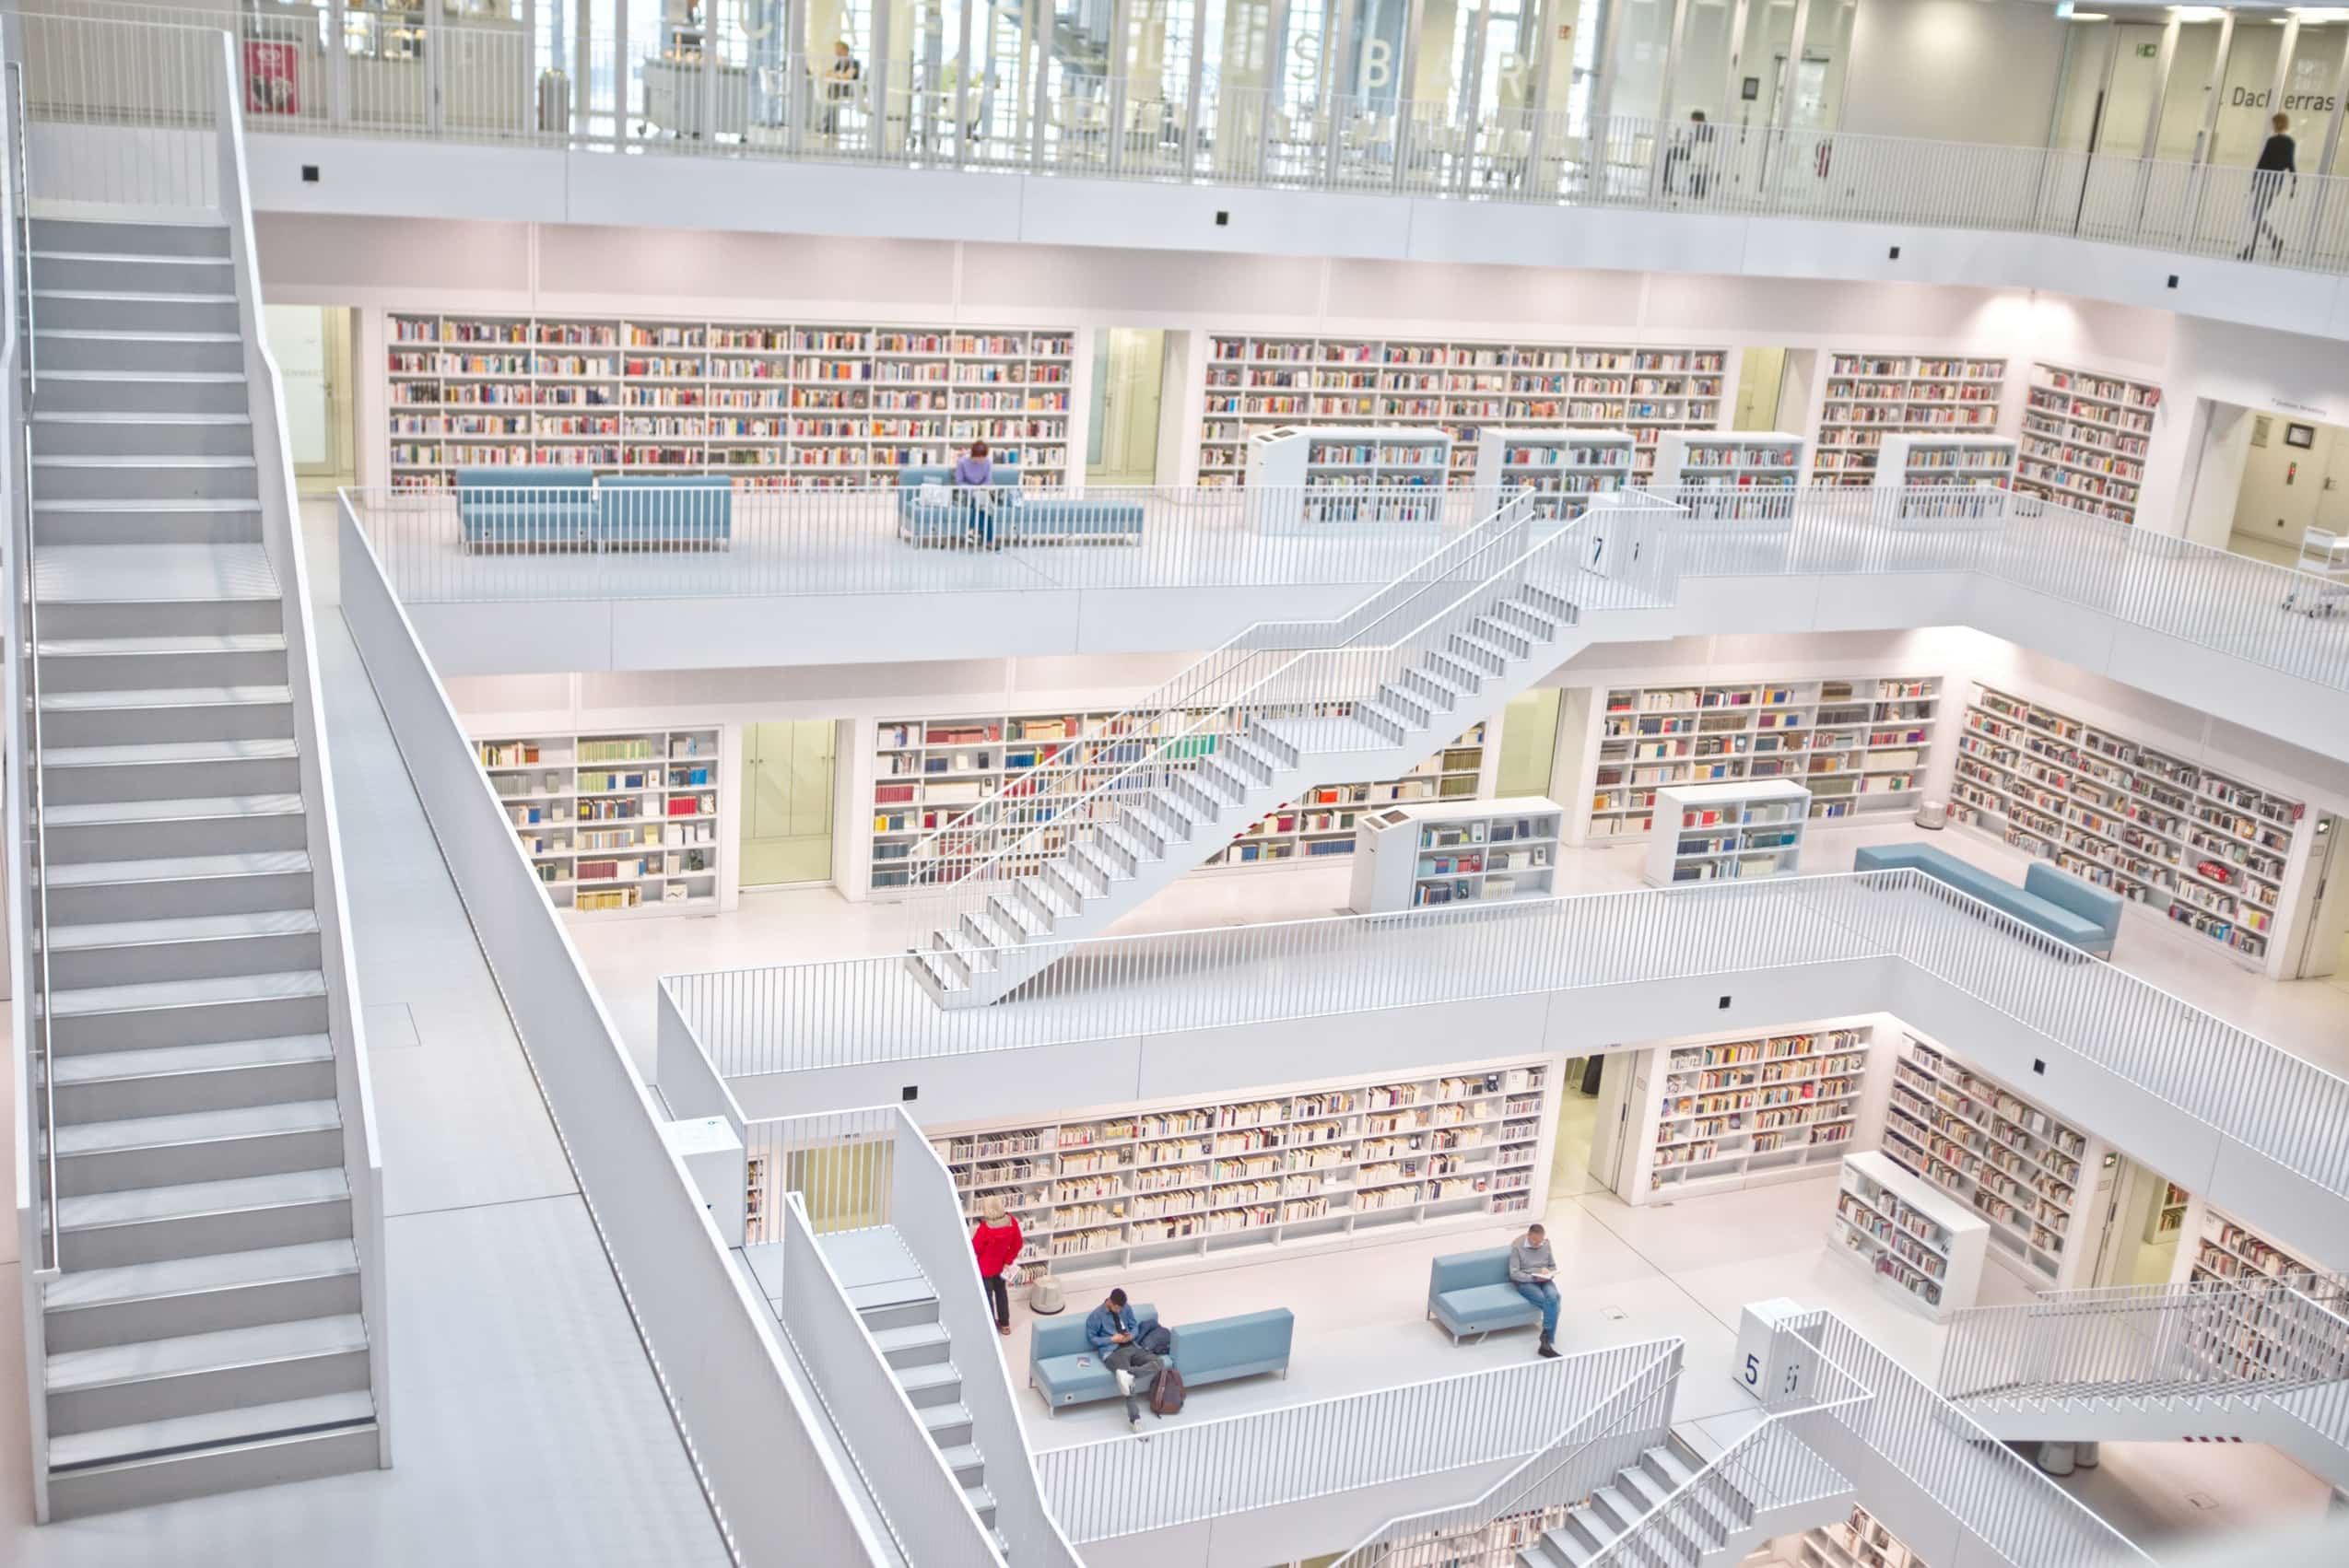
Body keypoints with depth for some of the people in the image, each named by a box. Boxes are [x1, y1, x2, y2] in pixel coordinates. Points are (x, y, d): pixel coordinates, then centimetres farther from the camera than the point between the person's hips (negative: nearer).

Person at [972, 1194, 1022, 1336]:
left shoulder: (985, 1229, -35)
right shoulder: (1012, 1222, -19)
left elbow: (975, 1249, -20)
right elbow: (1016, 1245, -7)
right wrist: (1008, 1261, 3)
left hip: (985, 1268, -5)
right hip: (1001, 1265, 5)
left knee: (986, 1296, 16)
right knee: (1001, 1292, 26)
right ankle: (1005, 1324, 40)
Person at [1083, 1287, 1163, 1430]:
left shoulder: (1127, 1309, 13)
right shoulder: (1096, 1316, -1)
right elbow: (1091, 1339, 1)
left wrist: (1131, 1336, -3)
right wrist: (1112, 1339, -10)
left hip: (1132, 1347, 5)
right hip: (1113, 1352, -5)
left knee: (1158, 1363, -24)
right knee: (1127, 1381, -33)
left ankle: (1128, 1373, -43)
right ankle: (1134, 1418, -36)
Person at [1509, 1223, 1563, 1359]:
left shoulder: (1546, 1243, 6)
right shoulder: (1517, 1246, -8)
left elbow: (1553, 1266, 17)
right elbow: (1514, 1274, -10)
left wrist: (1549, 1273, -7)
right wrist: (1533, 1278, -22)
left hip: (1544, 1280, 4)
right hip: (1525, 1282, -4)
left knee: (1553, 1297, -33)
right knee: (1551, 1302, -31)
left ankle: (1546, 1342, -34)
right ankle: (1546, 1341, -27)